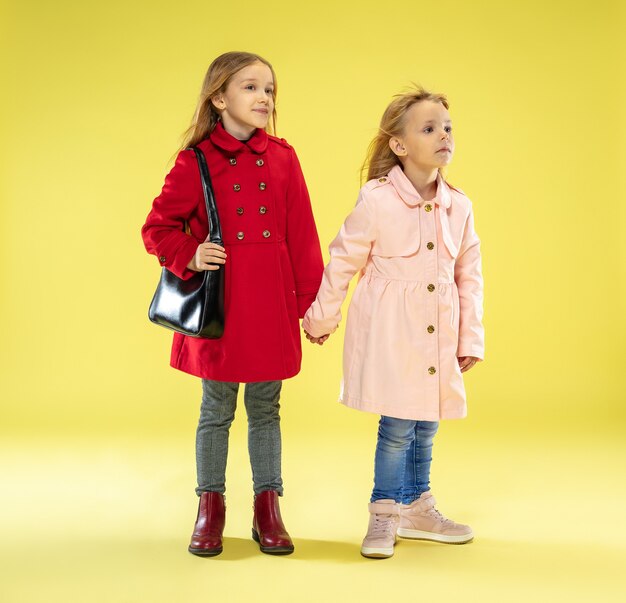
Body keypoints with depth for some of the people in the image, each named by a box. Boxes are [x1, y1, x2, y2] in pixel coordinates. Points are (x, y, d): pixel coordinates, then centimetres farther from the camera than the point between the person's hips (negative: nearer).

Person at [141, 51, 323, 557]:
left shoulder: (283, 157, 4)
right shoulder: (196, 162, -3)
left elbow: (302, 234, 5)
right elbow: (157, 227, 2)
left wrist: (311, 300, 4)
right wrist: (190, 256, -16)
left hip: (272, 304, 2)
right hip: (219, 302, -2)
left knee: (266, 410, 12)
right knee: (216, 411, 9)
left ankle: (267, 510, 23)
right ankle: (210, 508, 25)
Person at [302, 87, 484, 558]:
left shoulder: (459, 206, 3)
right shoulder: (376, 201, -11)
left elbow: (470, 275, 9)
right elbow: (343, 263, -2)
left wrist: (470, 338, 8)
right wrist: (321, 319, 7)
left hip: (438, 336, 5)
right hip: (389, 335, -5)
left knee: (426, 424, 14)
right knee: (397, 425, -2)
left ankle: (417, 509, 32)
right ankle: (384, 515, 19)